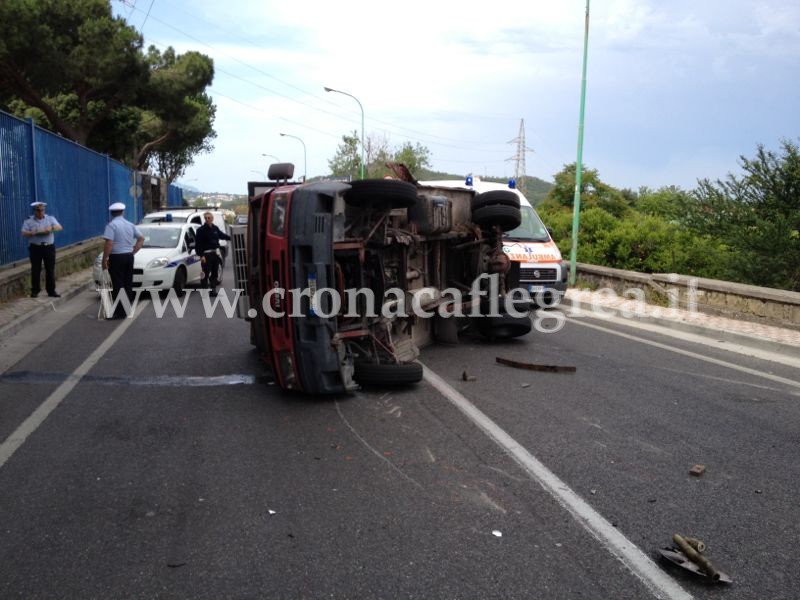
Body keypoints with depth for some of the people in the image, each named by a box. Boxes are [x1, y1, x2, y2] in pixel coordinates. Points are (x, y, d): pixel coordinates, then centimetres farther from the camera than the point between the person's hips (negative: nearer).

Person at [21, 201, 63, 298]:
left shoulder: (50, 219, 9)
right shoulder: (28, 221, 4)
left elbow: (60, 227, -4)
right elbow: (24, 233, -3)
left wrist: (51, 228, -24)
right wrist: (34, 233, -22)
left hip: (49, 247, 1)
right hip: (35, 248, -1)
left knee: (50, 269, 3)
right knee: (35, 270, 2)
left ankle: (51, 291, 10)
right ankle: (35, 291, 12)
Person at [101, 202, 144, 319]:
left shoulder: (111, 225, -11)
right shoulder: (130, 225, 10)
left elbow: (109, 243, -18)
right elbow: (141, 238, 14)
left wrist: (104, 259, -12)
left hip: (116, 258, -6)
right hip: (129, 257, 6)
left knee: (118, 285, -4)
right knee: (128, 285, 11)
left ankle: (120, 312, -5)